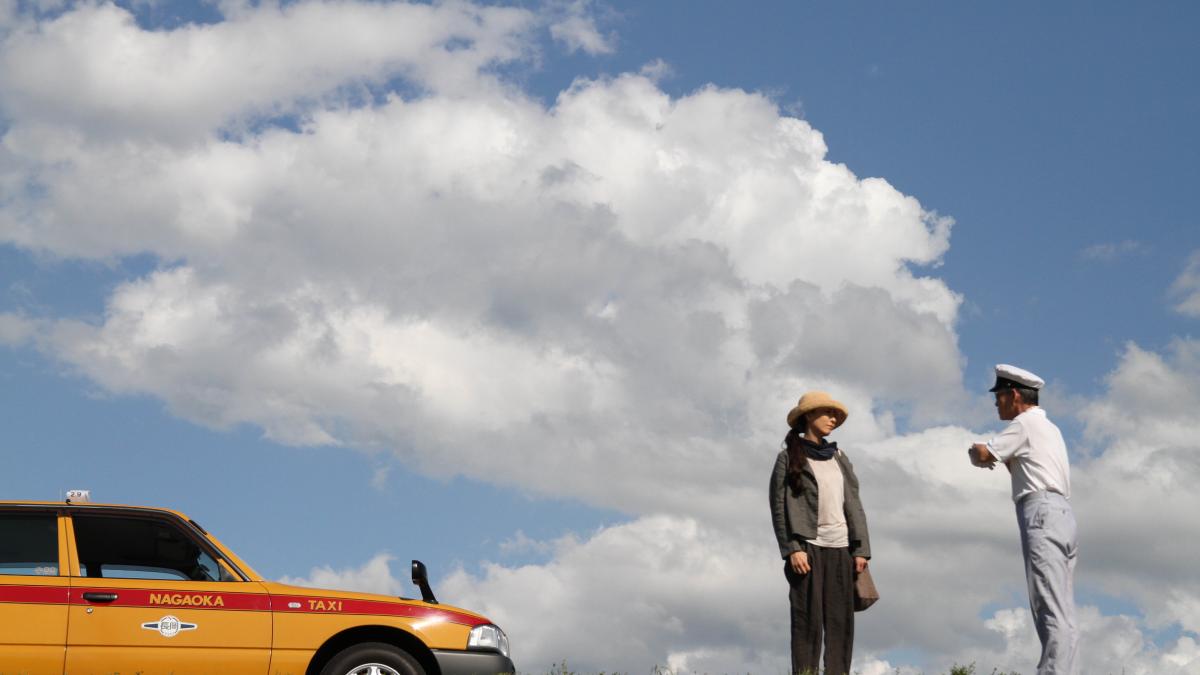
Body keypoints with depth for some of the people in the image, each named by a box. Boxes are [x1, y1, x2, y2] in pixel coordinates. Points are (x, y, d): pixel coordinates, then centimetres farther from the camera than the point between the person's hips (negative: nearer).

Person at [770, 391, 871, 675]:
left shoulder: (839, 458, 18)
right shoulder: (790, 457, 4)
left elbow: (854, 505, 15)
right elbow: (779, 506, -2)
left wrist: (861, 548, 5)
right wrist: (792, 549, -13)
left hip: (840, 548, 5)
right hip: (808, 546, -5)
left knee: (841, 621, -1)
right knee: (808, 620, -9)